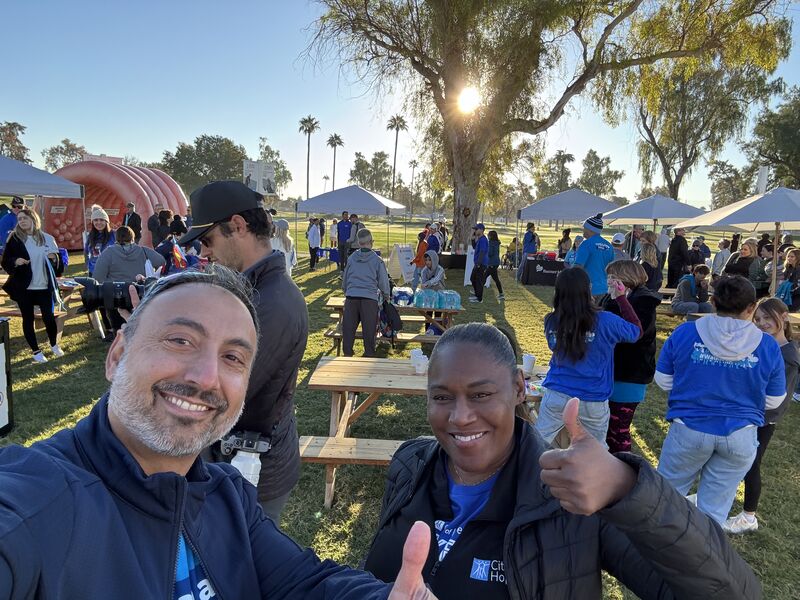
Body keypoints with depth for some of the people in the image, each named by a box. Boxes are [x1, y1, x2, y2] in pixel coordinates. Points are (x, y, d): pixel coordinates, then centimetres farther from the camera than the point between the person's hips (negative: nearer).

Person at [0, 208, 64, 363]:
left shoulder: (47, 238, 3)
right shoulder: (14, 239, -1)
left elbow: (59, 261, 10)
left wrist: (55, 258, -12)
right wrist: (15, 262, -21)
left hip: (45, 286, 1)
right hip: (23, 287, 0)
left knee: (49, 317, 2)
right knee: (28, 319, 6)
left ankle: (54, 345, 27)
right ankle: (36, 351, 18)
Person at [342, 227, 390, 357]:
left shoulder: (352, 258, 8)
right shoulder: (377, 260, 0)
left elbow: (344, 279, 19)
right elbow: (383, 282, 5)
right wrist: (387, 296, 23)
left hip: (351, 297, 2)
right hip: (369, 298, -2)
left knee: (348, 327, 9)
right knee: (369, 329, 6)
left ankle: (347, 353, 13)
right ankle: (369, 354, 12)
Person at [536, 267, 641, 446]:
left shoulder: (551, 322, -9)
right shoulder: (605, 322, -17)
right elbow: (636, 330, 3)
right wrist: (621, 298, 6)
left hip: (556, 396, 1)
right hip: (593, 402, -1)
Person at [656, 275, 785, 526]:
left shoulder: (684, 333, -8)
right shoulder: (768, 346, -5)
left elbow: (663, 380, 0)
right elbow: (773, 401, 5)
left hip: (689, 428, -1)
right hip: (740, 437, 1)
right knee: (714, 508, 14)